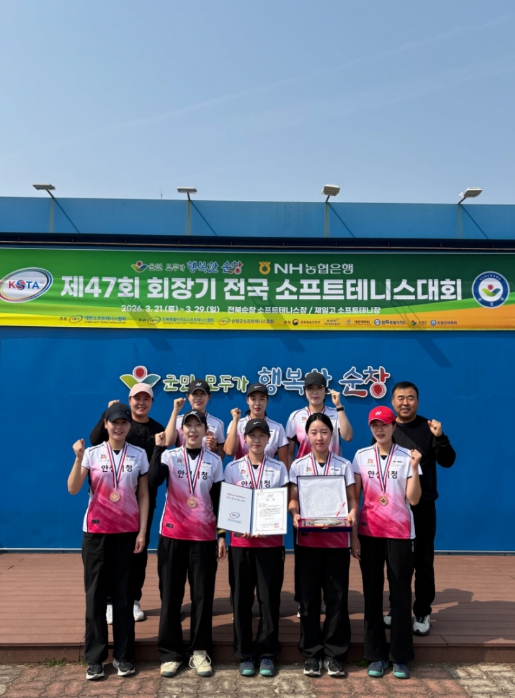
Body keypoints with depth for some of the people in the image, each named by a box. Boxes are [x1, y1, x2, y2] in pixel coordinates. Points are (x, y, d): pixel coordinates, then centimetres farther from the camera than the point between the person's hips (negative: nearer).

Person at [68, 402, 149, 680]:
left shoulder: (139, 455, 1)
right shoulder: (92, 453, -1)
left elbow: (143, 496, 3)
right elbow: (73, 489, -11)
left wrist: (142, 532, -3)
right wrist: (78, 458, -23)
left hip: (127, 532, 0)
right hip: (96, 532, 0)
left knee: (123, 594, 5)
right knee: (95, 593, 5)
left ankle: (123, 655, 17)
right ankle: (95, 657, 17)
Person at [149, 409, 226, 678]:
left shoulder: (214, 461, 4)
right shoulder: (170, 456, 0)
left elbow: (219, 500, 6)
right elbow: (153, 481, -19)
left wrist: (222, 535, 3)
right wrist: (159, 447, -23)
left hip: (204, 536, 1)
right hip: (172, 534, -1)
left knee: (203, 594, 4)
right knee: (170, 594, 5)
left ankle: (200, 651, 17)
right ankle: (170, 652, 17)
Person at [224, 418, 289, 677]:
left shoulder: (279, 468, 4)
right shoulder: (233, 468, 4)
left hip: (270, 541, 0)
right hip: (241, 540, 0)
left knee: (269, 598, 4)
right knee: (242, 599, 5)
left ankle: (267, 653, 17)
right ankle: (245, 654, 18)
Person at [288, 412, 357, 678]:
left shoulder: (344, 465, 3)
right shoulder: (298, 465, 3)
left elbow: (352, 499, 2)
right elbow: (293, 499, 2)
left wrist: (352, 514, -19)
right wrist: (295, 515, -19)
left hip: (337, 540, 0)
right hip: (307, 540, 0)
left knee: (337, 598, 4)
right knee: (309, 598, 6)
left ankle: (334, 653, 19)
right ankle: (312, 653, 21)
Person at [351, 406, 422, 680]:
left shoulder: (406, 457, -2)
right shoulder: (362, 456, 1)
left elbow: (413, 499, -8)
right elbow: (353, 498, 2)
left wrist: (414, 468, -20)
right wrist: (353, 535, -1)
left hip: (400, 534, -1)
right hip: (369, 533, 1)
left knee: (401, 594, 4)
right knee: (372, 593, 8)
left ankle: (400, 656, 19)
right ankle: (376, 655, 21)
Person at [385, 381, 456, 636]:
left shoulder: (428, 428, -2)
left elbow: (447, 462, -7)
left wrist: (440, 438, -23)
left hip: (423, 505, -1)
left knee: (423, 560, 6)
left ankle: (422, 613, 20)